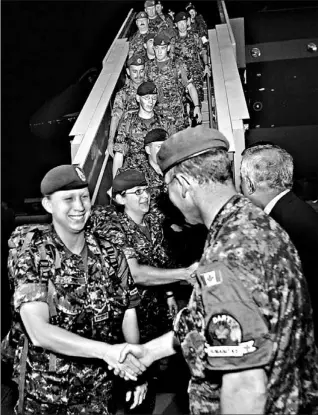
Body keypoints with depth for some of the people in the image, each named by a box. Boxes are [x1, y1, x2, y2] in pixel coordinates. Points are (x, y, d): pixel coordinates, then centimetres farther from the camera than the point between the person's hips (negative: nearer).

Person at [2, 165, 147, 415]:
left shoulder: (111, 255, -5)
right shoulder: (29, 255, -16)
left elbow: (128, 314, -1)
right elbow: (38, 331, -25)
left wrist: (137, 366, -16)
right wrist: (105, 351, -36)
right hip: (44, 392, -2)